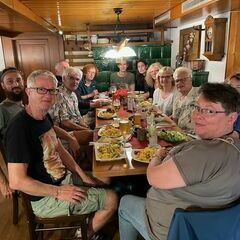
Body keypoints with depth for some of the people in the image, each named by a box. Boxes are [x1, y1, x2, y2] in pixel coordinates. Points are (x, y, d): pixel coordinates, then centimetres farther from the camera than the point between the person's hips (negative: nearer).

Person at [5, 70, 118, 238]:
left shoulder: (45, 117, 3)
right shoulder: (19, 129, -26)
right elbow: (16, 182, -28)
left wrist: (83, 176, 5)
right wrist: (59, 192, -21)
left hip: (64, 178, 9)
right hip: (45, 198, -9)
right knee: (111, 199, -7)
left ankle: (86, 226, 34)